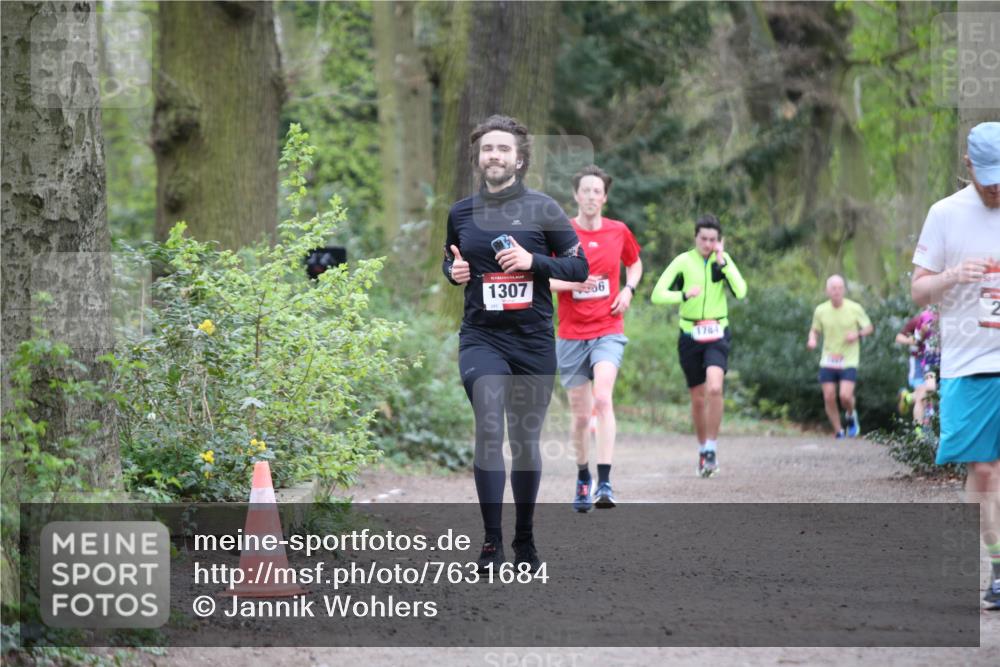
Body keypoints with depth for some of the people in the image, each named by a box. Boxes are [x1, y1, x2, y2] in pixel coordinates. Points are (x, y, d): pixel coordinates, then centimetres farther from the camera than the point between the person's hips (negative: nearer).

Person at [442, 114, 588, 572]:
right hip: (481, 337, 0)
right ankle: (491, 542, -17)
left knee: (525, 440, 9)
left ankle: (525, 540, 25)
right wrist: (453, 271, 0)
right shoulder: (461, 213, 7)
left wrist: (532, 261, -14)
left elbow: (579, 267, 1)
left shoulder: (543, 209, 0)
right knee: (489, 426, -20)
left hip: (533, 341, 0)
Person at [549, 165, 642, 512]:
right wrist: (572, 282, -19)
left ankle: (605, 483, -27)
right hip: (571, 336, 1)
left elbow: (635, 263, 23)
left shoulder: (618, 232, 4)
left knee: (602, 398, -23)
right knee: (580, 414, 6)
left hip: (608, 331, 0)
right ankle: (583, 477, 30)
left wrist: (628, 290, 3)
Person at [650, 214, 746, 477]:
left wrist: (722, 262, -17)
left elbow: (740, 292, -12)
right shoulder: (683, 261, -4)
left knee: (714, 389, -23)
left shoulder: (723, 260, 1)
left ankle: (712, 449, -14)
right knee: (698, 399, 7)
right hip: (690, 336, 0)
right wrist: (684, 294, -25)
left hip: (716, 335, 0)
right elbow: (657, 295, -9)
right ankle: (702, 450, 26)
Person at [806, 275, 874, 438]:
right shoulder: (820, 310, 0)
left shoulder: (855, 308, -5)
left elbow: (869, 328, 5)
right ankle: (839, 432, 14)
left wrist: (858, 334, -16)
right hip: (828, 360, 2)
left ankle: (851, 415, 18)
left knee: (845, 396, -17)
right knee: (829, 398, -3)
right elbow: (815, 330, 13)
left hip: (849, 361, -2)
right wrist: (812, 340, -9)